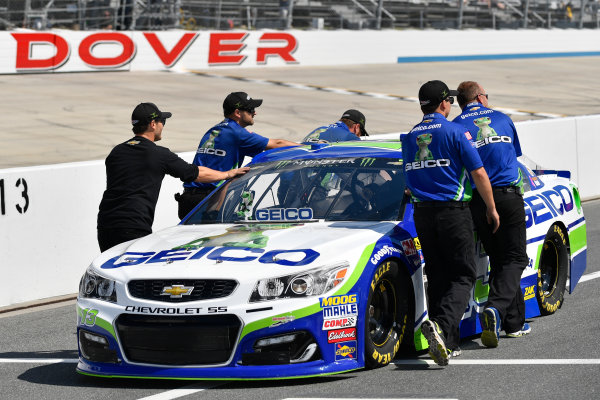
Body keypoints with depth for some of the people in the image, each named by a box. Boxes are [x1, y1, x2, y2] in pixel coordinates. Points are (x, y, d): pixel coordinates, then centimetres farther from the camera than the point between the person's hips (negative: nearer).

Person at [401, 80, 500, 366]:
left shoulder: (409, 137, 11)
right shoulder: (455, 132, -7)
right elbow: (479, 173, -8)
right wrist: (492, 209, 2)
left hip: (422, 214, 6)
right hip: (453, 211, -5)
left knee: (437, 277, 12)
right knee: (463, 276, -3)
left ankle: (448, 342, 11)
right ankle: (441, 325, -28)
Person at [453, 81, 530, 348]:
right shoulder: (501, 119, 8)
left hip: (478, 201, 1)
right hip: (509, 194, -1)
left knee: (499, 260, 13)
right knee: (514, 258, 2)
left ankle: (515, 322, 14)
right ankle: (495, 308, -22)